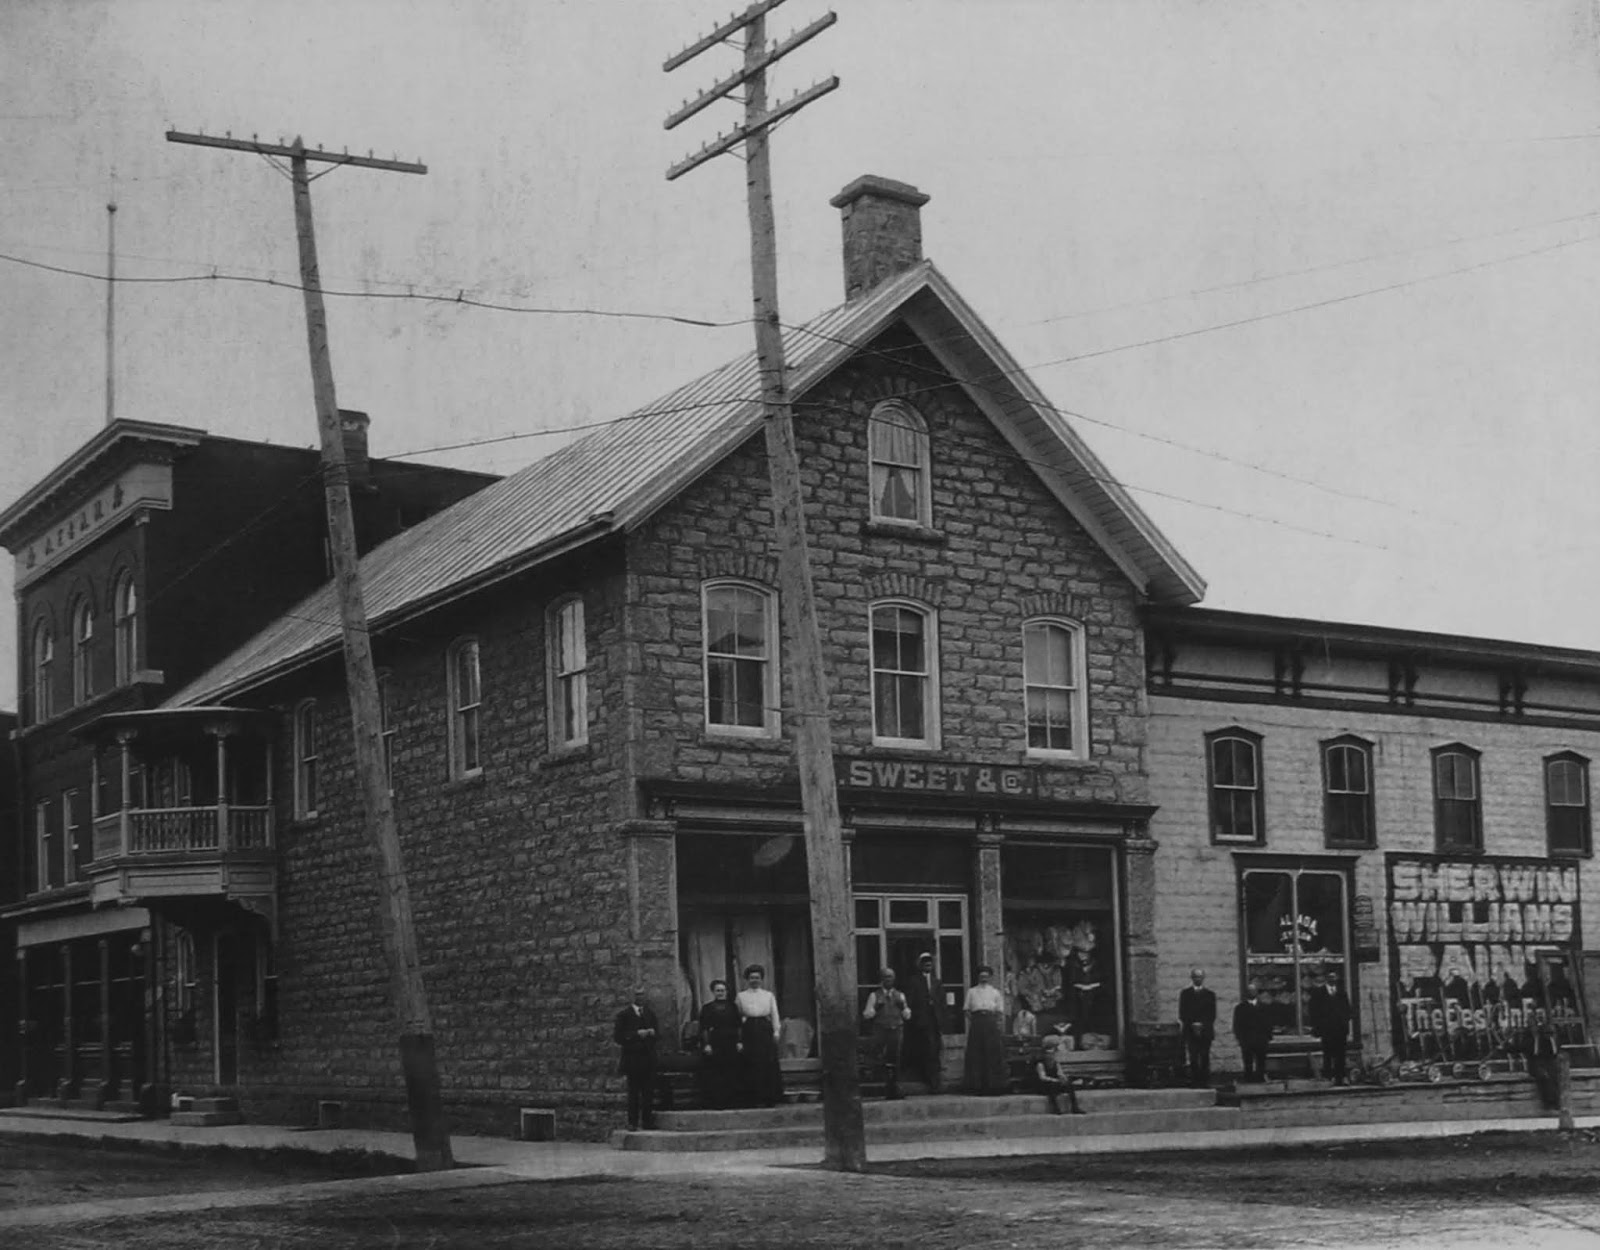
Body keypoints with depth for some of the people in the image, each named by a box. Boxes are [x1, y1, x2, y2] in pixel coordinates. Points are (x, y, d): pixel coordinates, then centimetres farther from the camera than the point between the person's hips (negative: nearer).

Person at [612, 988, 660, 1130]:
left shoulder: (650, 1013, 16)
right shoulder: (624, 1015, 1)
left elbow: (656, 1032, 22)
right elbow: (618, 1037, -5)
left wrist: (651, 1032, -1)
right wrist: (637, 1034, -14)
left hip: (649, 1058, 4)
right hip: (632, 1058, -4)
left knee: (649, 1092, 0)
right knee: (633, 1092, -3)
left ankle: (647, 1121, 4)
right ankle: (633, 1122, 1)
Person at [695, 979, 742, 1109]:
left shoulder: (732, 1007, 11)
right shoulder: (707, 1008, 2)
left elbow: (738, 1027, 10)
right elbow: (704, 1029, -2)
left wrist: (739, 1041, 1)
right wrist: (706, 1044, -11)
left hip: (731, 1045, 3)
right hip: (714, 1045, -3)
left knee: (731, 1075, 2)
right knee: (714, 1075, -4)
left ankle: (729, 1101, 8)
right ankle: (715, 1102, -1)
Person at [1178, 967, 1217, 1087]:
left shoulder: (1210, 995, 12)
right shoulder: (1185, 994, 10)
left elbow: (1213, 1014, 7)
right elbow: (1182, 1013, 5)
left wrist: (1202, 1024, -8)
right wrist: (1192, 1024, -8)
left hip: (1206, 1030, 1)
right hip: (1190, 1030, -1)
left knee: (1205, 1057, -3)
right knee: (1193, 1057, -8)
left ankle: (1205, 1080, -1)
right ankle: (1194, 1080, -6)